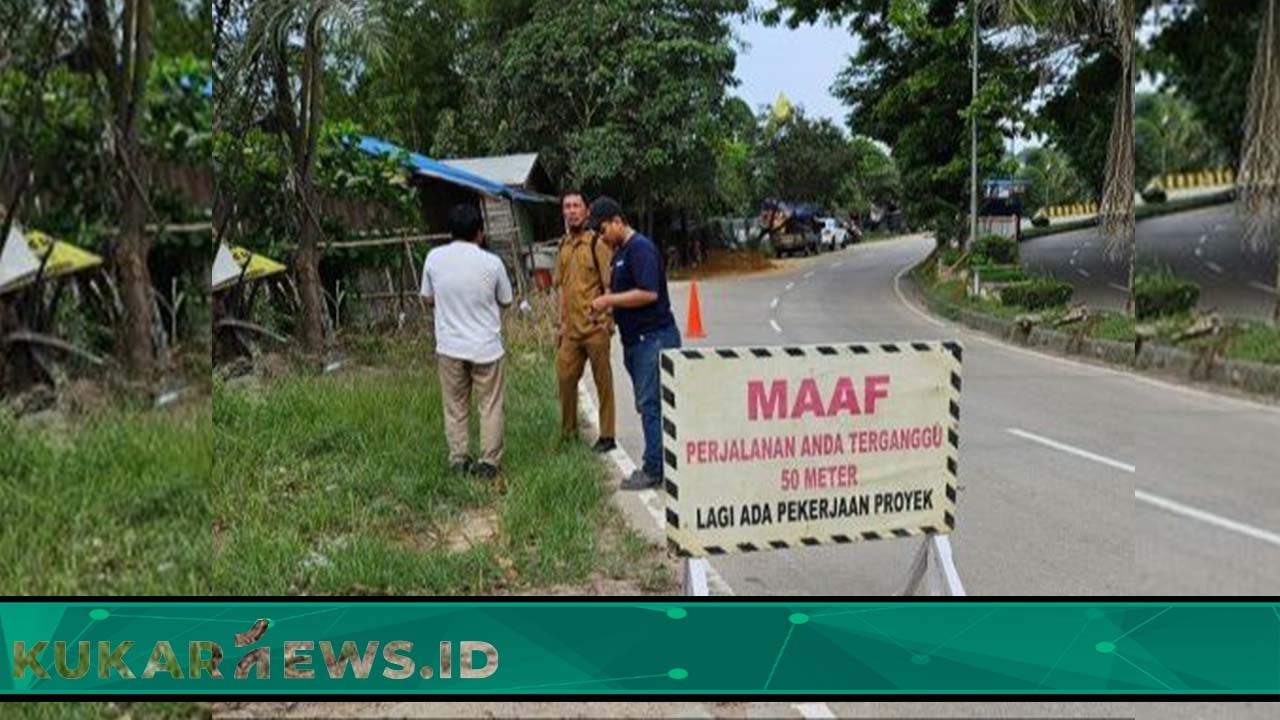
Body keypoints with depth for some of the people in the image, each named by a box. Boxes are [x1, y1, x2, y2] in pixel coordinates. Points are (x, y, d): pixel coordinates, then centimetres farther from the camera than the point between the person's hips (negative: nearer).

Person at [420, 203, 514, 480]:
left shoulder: (434, 258, -6)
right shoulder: (491, 262, -11)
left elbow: (428, 298, 6)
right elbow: (506, 301, 2)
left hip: (449, 346, 2)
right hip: (486, 346, -2)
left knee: (455, 407, 14)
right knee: (490, 407, 9)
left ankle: (458, 459, 18)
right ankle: (489, 462, 11)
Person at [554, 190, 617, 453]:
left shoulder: (597, 243, -8)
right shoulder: (564, 244, 12)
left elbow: (609, 285, -10)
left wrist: (606, 318, -16)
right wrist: (561, 322, 15)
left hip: (594, 326, -6)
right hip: (571, 328, 6)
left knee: (603, 381, 3)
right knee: (565, 376, 10)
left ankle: (607, 436, 12)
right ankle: (567, 431, 25)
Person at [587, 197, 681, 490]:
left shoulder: (641, 248, -13)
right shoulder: (620, 252, 17)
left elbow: (649, 293, -23)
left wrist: (610, 300, -15)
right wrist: (606, 303, 7)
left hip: (654, 338, -10)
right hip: (636, 340, 10)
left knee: (651, 405, -7)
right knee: (647, 405, 12)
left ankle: (653, 470, -1)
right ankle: (657, 465, 19)